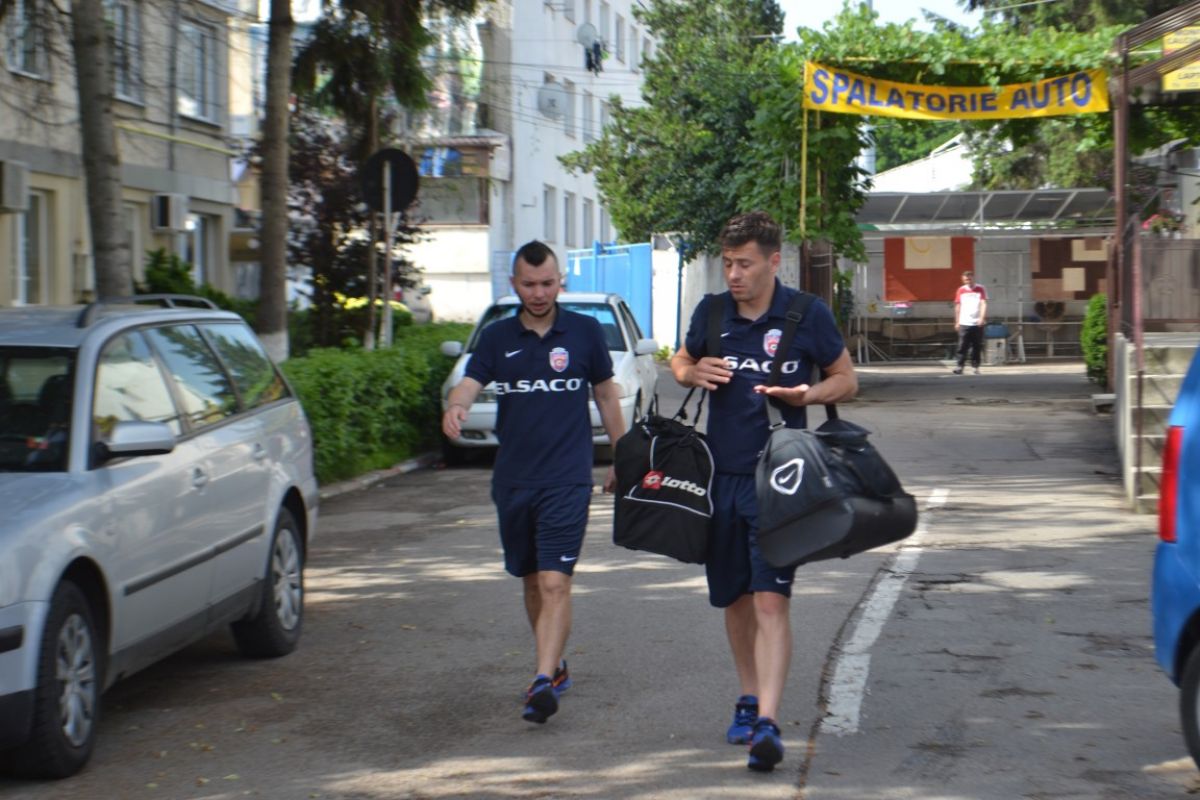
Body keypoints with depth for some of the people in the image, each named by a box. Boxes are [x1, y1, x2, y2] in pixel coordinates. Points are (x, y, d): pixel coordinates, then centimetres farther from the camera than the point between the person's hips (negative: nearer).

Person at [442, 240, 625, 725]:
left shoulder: (585, 332, 3)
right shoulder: (497, 337, 7)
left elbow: (606, 395, 11)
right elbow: (470, 382, -6)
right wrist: (455, 407, -30)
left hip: (567, 479, -4)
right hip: (512, 480, 4)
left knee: (555, 583, -14)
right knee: (531, 582, 15)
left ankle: (543, 683, -21)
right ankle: (555, 666, 32)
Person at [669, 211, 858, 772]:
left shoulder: (808, 315, -5)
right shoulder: (711, 312, 4)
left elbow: (846, 380, 5)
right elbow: (680, 361, 22)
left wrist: (807, 395, -15)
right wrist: (692, 373, -3)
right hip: (721, 473, 4)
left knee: (771, 600, -14)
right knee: (735, 599, 15)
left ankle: (768, 724, -18)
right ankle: (748, 701, 33)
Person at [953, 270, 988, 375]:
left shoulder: (980, 289, 3)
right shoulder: (961, 290, 10)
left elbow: (984, 304, -6)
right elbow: (958, 307, 14)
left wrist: (982, 318, -19)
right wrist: (957, 322, 11)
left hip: (977, 323, -1)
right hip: (964, 323, 1)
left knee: (977, 347, 3)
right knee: (962, 346, -7)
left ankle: (976, 366, 10)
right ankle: (960, 366, -8)